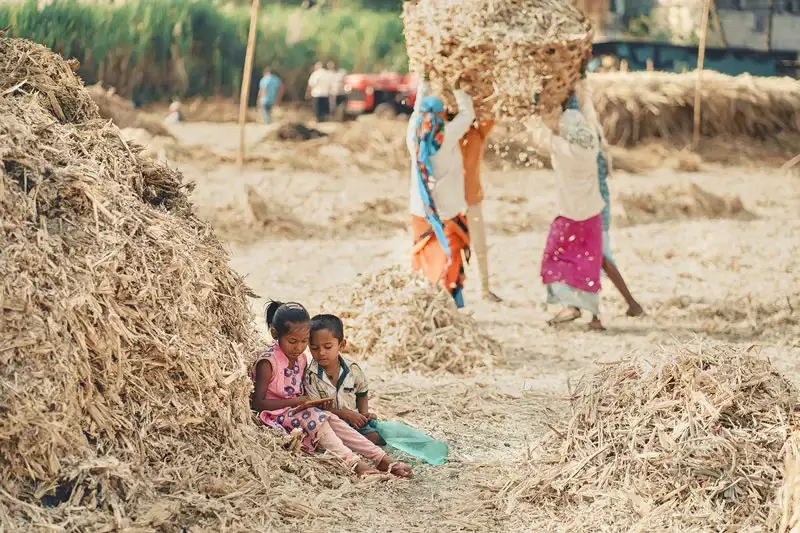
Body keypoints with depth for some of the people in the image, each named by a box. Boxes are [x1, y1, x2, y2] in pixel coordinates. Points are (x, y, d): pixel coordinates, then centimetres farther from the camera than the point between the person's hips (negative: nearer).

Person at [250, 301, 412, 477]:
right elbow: (258, 403, -16)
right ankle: (354, 463, -46)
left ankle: (382, 459, -27)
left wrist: (309, 401, -6)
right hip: (274, 416, -7)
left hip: (297, 412, 7)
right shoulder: (267, 362, -15)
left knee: (332, 420, -17)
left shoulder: (301, 359, 9)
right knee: (311, 416, -31)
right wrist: (295, 401, -20)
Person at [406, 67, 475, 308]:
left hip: (421, 212, 4)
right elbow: (468, 114, 0)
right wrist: (458, 89, 12)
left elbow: (418, 108, 15)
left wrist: (424, 81, 27)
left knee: (425, 263, 12)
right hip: (448, 213, -4)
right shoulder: (448, 136, -14)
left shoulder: (413, 136, -3)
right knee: (449, 265, -1)